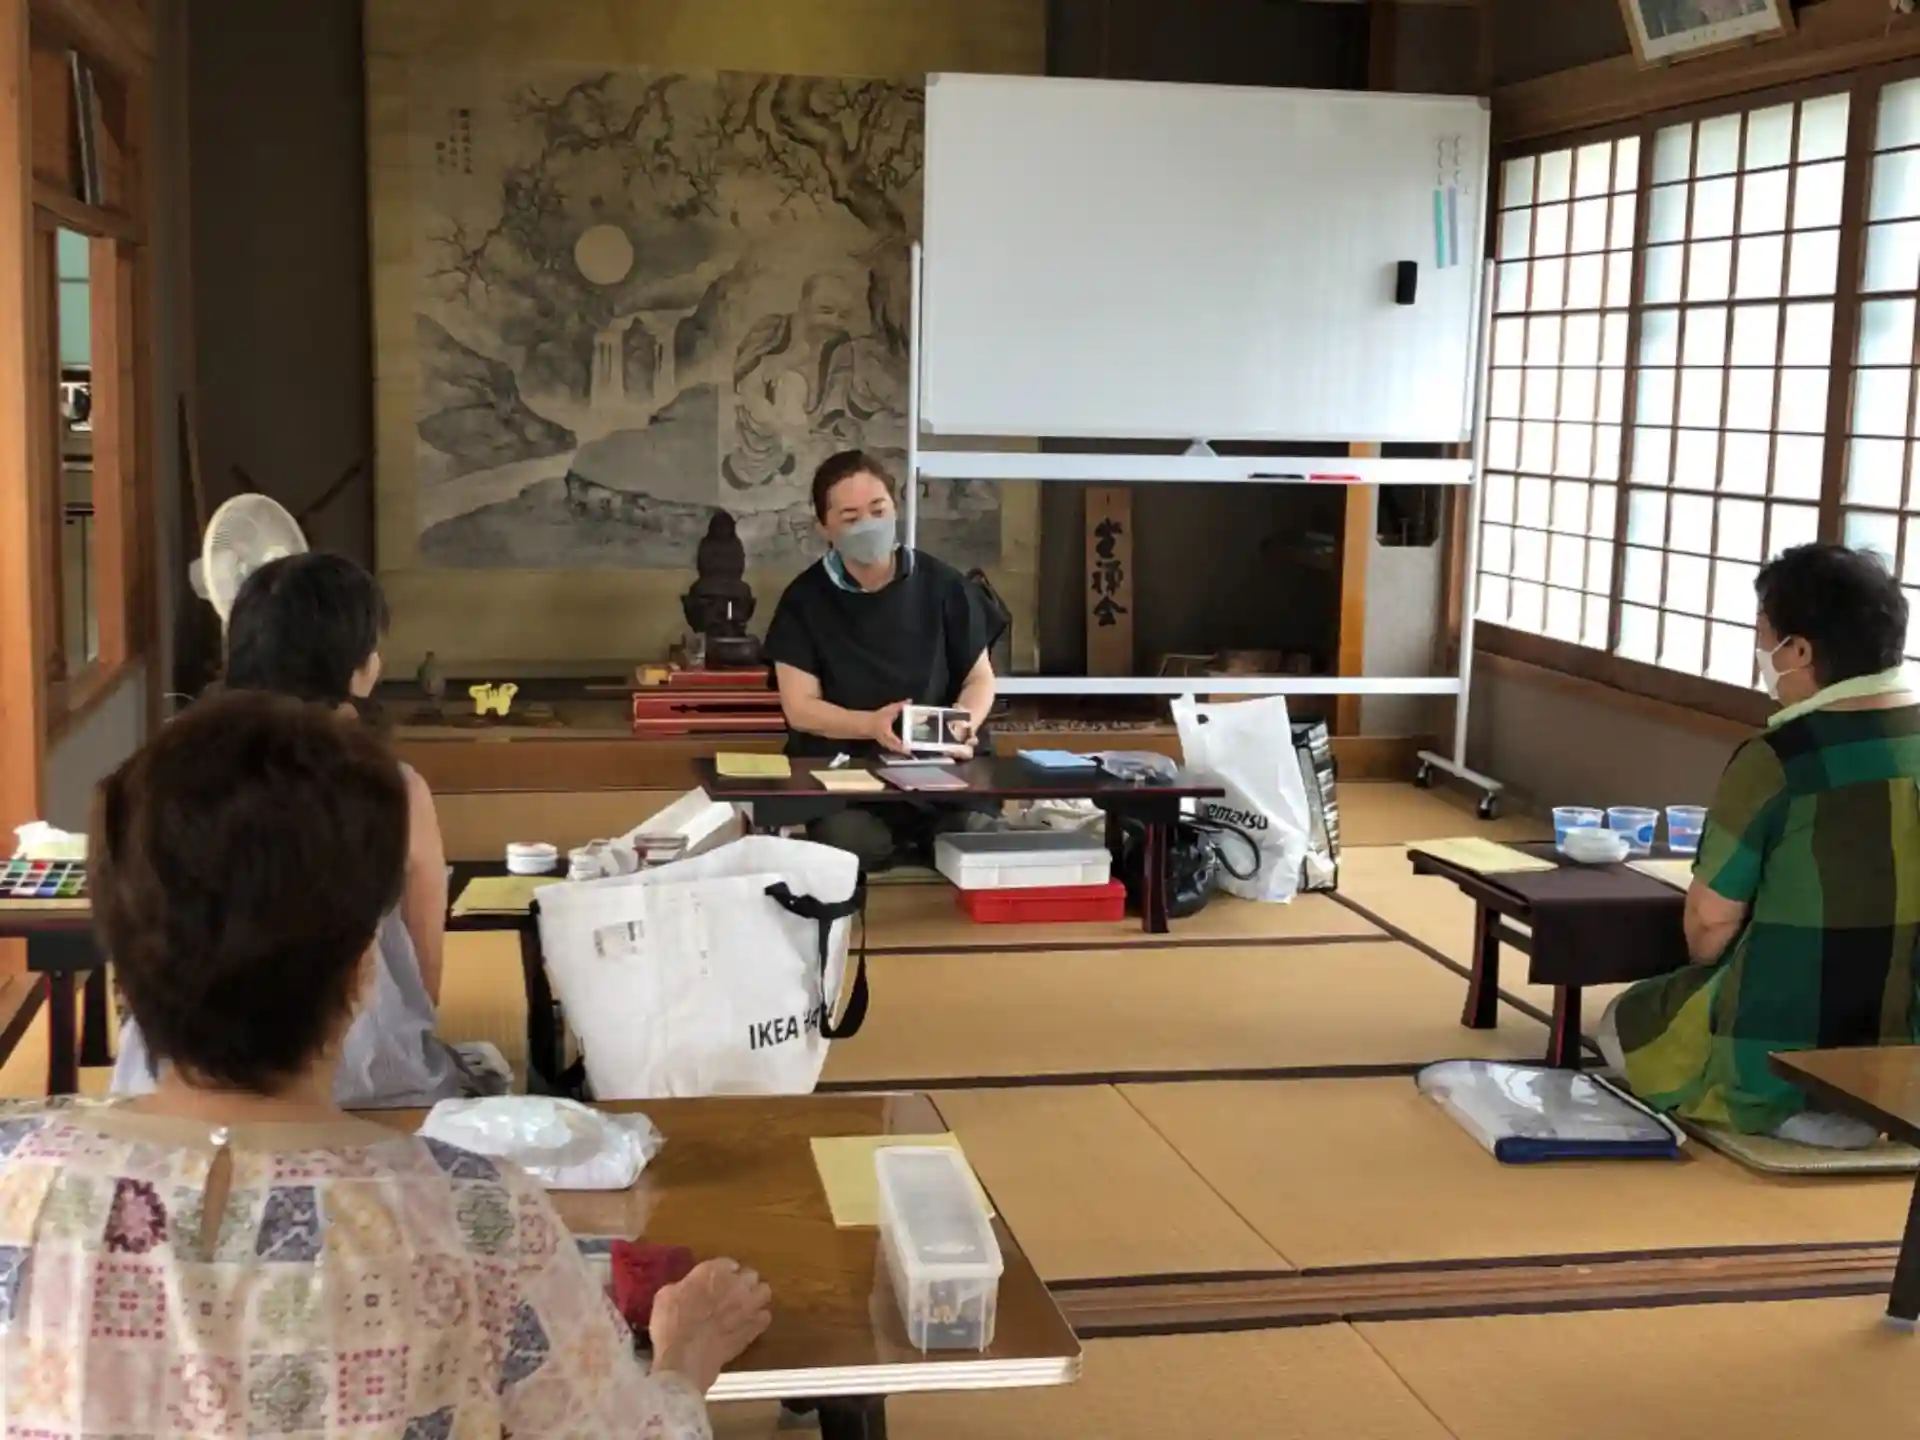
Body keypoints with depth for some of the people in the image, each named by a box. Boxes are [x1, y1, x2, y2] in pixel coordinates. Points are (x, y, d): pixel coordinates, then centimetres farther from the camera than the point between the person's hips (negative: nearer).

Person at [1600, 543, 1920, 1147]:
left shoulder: (1776, 760, -19)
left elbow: (1711, 921, -13)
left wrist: (1704, 980, 7)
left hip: (1787, 1057, -7)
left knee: (1623, 1024, 20)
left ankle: (1787, 1109, 3)